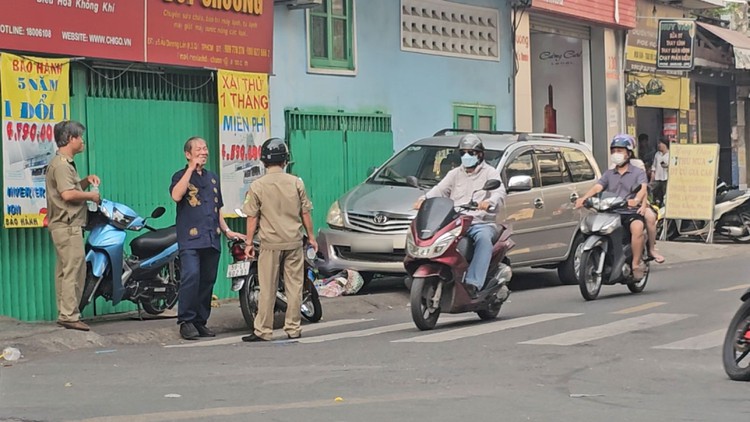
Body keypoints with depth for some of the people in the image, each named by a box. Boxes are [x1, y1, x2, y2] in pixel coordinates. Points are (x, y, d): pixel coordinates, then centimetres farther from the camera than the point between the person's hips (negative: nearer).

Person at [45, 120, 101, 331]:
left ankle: (64, 314, 14)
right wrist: (91, 196, -11)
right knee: (74, 270, -12)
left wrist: (87, 180, 12)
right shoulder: (61, 164, -13)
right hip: (68, 227, -11)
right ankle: (69, 315, -13)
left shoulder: (65, 163, 20)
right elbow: (68, 194, -24)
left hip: (65, 227, 11)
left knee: (64, 271, 11)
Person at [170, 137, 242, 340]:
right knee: (191, 277, -19)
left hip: (212, 239, 6)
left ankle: (200, 322, 12)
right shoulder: (181, 176, 3)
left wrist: (227, 230, 16)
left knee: (207, 281, 5)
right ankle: (186, 321, -12)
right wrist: (191, 169, -15)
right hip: (190, 238, -6)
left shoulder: (212, 177, 20)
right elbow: (176, 195, -20)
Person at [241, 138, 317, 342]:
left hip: (270, 244, -2)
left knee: (268, 289, 2)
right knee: (294, 286, 8)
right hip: (294, 242, 2)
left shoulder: (257, 186, -5)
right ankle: (293, 328, 11)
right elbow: (305, 213, 4)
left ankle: (263, 330, 5)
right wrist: (311, 237, 14)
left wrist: (249, 243, 5)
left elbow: (252, 218, -3)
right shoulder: (296, 183, 0)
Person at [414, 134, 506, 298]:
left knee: (483, 238, -37)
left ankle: (473, 283, -46)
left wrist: (489, 202, -32)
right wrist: (424, 199, -13)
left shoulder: (490, 173, 10)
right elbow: (439, 189, 9)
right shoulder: (455, 174, 23)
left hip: (482, 223, -4)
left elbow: (500, 193, -7)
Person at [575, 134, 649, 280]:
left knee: (637, 227, -35)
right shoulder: (608, 174, 23)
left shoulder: (638, 173, 11)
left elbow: (643, 188, -10)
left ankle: (636, 265, -29)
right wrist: (583, 198, -17)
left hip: (631, 213, -4)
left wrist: (637, 200, -34)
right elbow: (597, 187, 5)